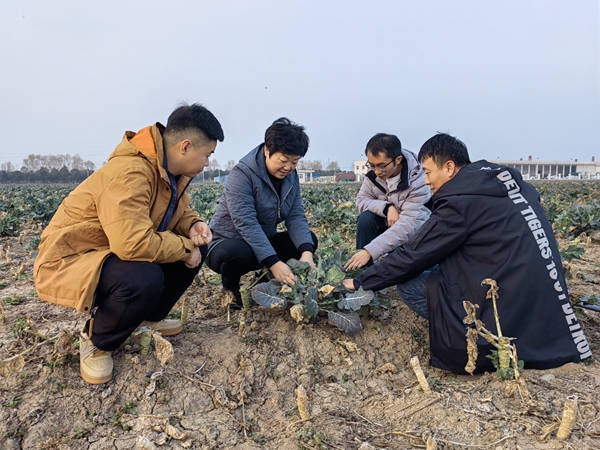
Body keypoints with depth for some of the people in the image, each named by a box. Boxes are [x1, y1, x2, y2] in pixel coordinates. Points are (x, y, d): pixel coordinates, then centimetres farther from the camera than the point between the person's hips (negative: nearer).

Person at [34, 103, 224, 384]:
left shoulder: (174, 170, -2)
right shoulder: (130, 172, -31)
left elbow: (180, 210, 14)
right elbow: (133, 243, -39)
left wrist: (193, 226, -10)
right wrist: (185, 248, -23)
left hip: (116, 252, 9)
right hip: (69, 261, -9)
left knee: (195, 249, -3)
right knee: (145, 279, -36)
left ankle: (148, 318, 14)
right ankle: (96, 341, -5)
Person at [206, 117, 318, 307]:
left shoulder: (290, 177, -2)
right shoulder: (243, 174, -22)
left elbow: (296, 216, -10)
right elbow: (246, 223, -32)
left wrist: (306, 252, -29)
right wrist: (274, 262, -40)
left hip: (264, 242, 6)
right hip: (226, 244, -6)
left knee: (309, 240, -9)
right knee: (239, 253, -39)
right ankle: (230, 288, -4)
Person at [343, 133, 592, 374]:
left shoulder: (460, 201, -16)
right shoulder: (508, 178, 7)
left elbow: (412, 257, -12)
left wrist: (360, 282, 0)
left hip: (513, 314, -8)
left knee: (409, 282, -4)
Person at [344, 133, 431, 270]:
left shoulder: (418, 182, -29)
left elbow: (408, 226, -36)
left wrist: (369, 251, -46)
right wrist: (387, 208, -33)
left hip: (413, 231, -3)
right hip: (386, 224, 4)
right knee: (366, 218, -26)